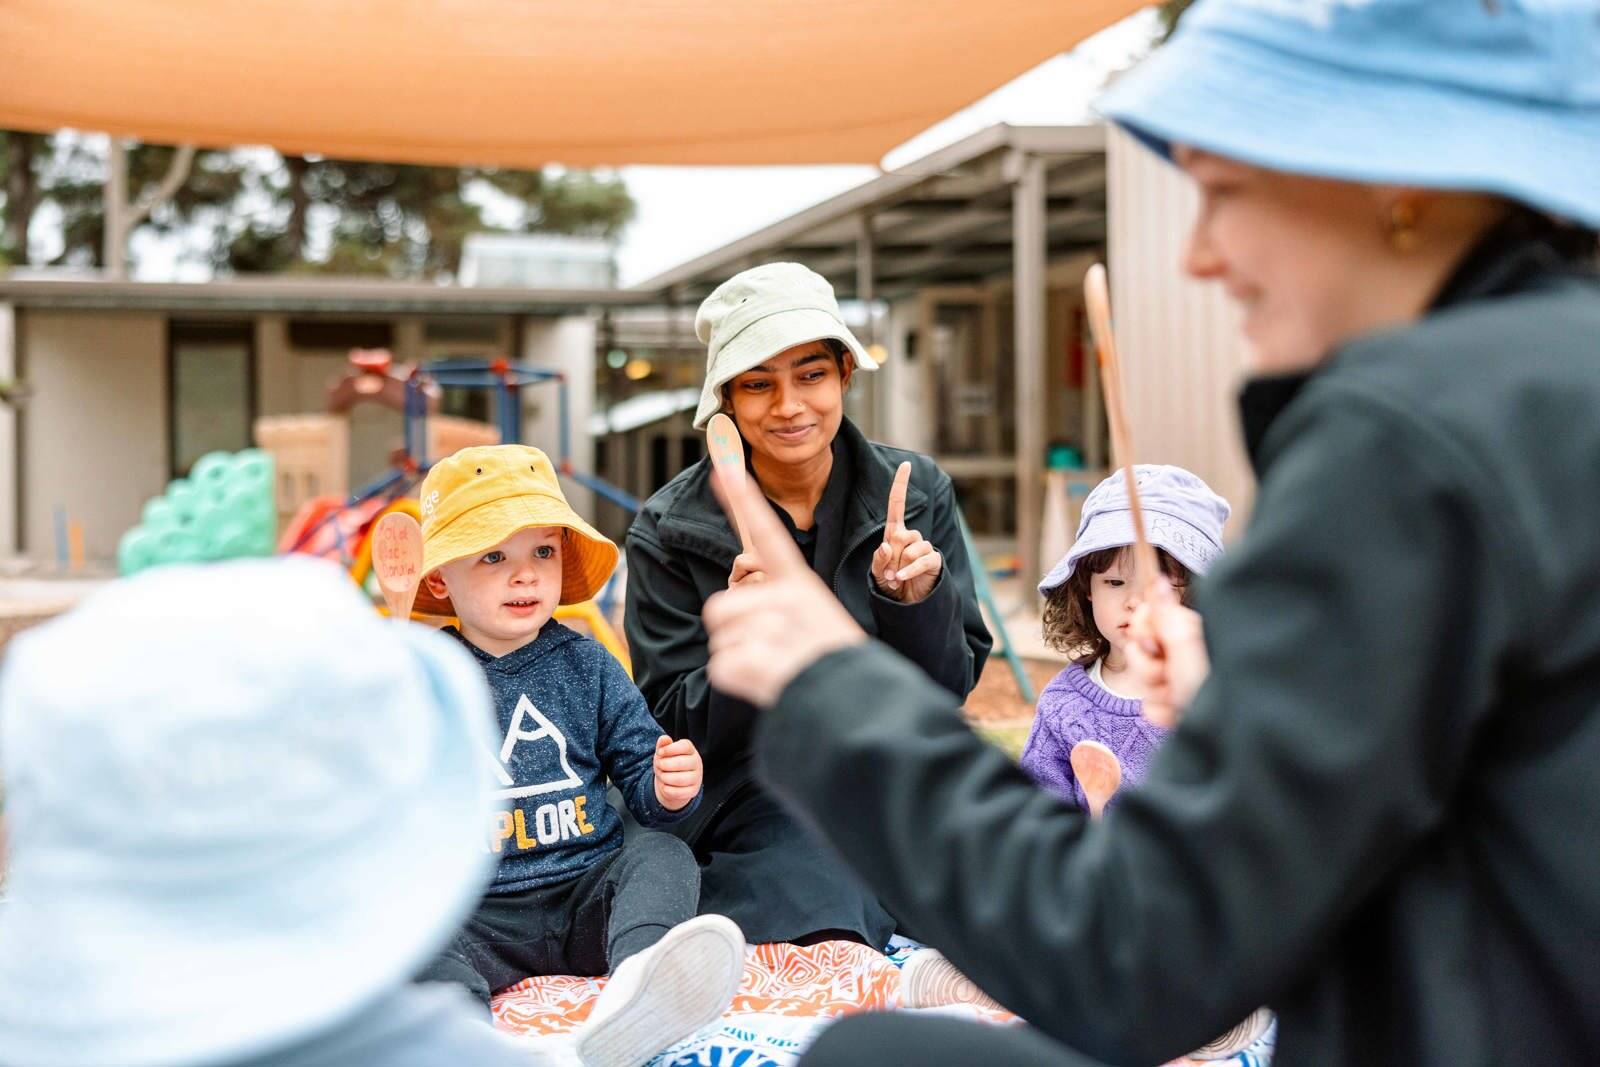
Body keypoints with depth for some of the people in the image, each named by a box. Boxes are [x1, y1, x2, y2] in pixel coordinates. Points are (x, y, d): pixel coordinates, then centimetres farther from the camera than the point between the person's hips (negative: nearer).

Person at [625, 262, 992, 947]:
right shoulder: (670, 531, -4)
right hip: (763, 806, -2)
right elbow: (676, 730, -5)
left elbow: (952, 687, 5)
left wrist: (918, 601, -17)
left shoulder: (917, 491, 2)